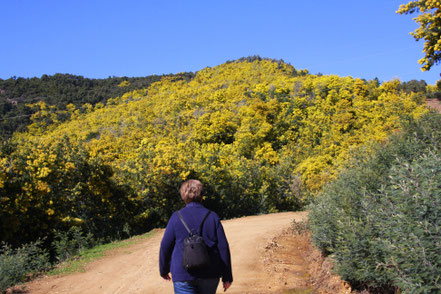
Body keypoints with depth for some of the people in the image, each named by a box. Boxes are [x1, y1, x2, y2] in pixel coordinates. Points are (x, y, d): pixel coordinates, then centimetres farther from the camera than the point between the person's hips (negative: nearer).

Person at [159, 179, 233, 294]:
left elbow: (165, 246, 0)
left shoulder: (176, 217, -4)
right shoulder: (212, 217, -1)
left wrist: (164, 270, 17)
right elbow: (223, 247, -3)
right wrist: (227, 277, 4)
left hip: (183, 274, -2)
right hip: (210, 275, 2)